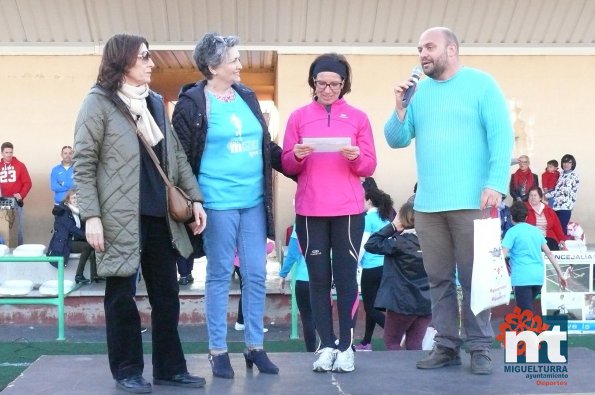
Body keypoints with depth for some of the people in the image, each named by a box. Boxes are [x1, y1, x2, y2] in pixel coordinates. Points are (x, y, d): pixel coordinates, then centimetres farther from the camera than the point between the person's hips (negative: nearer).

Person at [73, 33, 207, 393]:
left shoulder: (156, 102, 14)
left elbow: (177, 154, 15)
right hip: (121, 217, -6)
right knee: (122, 295, 4)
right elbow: (84, 164, -8)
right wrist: (92, 216, -16)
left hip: (160, 215, 6)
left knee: (167, 294, 9)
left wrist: (195, 198, 6)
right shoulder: (98, 103, -5)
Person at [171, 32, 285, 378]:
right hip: (218, 202, -5)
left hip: (254, 200, 5)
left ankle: (255, 347, 18)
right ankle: (218, 351, 14)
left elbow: (265, 146, 18)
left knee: (256, 275, 7)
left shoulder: (247, 96, 11)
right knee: (220, 275, 3)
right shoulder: (192, 102, -6)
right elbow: (181, 156, -7)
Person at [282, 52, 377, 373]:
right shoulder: (298, 117, 7)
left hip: (348, 210, -1)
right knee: (318, 278, 3)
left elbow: (370, 167, 4)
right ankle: (326, 346, 8)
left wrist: (356, 157, -17)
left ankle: (346, 346, 5)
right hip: (309, 211, 1)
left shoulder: (358, 118, 7)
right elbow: (286, 165, 6)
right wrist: (297, 156, -16)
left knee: (346, 277, 0)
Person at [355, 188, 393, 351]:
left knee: (370, 307, -1)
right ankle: (366, 342, 21)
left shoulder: (369, 218, -8)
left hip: (372, 267, -7)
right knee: (373, 305, 15)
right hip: (386, 266, 7)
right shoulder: (386, 218, 12)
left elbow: (363, 245, -9)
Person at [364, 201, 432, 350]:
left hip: (404, 302, -5)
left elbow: (370, 245, -10)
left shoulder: (400, 242, -14)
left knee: (391, 342, 9)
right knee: (414, 345, 10)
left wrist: (392, 226, -7)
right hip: (426, 303, 5)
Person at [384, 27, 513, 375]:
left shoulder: (481, 84, 1)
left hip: (471, 201, -4)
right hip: (427, 203, 5)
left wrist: (496, 183, -16)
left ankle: (480, 347, 7)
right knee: (439, 280, 7)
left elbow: (502, 135, -6)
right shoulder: (419, 91, 13)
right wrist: (401, 107, -6)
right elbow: (397, 140, 11)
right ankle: (447, 346, 14)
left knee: (474, 278, 0)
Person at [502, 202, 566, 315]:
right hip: (539, 276, 6)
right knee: (528, 309, 23)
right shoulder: (536, 230, 17)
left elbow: (502, 255, -10)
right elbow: (549, 253, 17)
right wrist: (560, 274, 21)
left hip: (522, 277, -6)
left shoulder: (512, 232, -1)